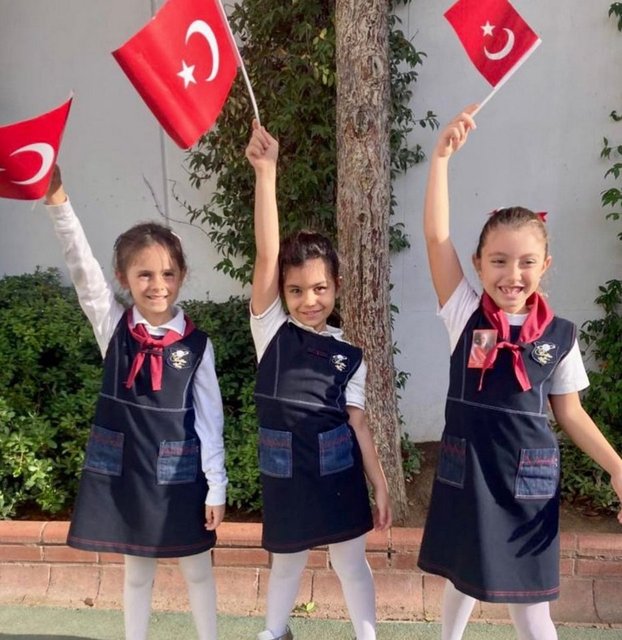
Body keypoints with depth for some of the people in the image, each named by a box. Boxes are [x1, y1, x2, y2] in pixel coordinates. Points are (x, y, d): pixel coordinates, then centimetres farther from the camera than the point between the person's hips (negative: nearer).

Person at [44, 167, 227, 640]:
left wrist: (217, 487, -2)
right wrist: (58, 201, -30)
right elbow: (82, 268, -18)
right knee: (137, 570, 17)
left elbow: (210, 417, -4)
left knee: (196, 568, 13)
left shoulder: (196, 344, -7)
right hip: (122, 467, 1)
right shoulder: (112, 326, -5)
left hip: (179, 471, -1)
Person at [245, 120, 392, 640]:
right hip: (286, 474, 0)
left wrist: (380, 486, -2)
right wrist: (266, 171, -25)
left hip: (339, 474, 0)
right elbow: (266, 255, -18)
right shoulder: (270, 330, -7)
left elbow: (358, 423, 0)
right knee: (287, 563, 19)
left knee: (351, 563, 12)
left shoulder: (349, 356, -2)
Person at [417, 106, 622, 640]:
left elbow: (571, 413, 5)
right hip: (467, 472, 0)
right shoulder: (465, 316, -8)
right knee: (463, 580, 20)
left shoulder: (559, 335, -5)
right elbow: (436, 236, -17)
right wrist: (442, 155, -23)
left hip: (529, 477, 0)